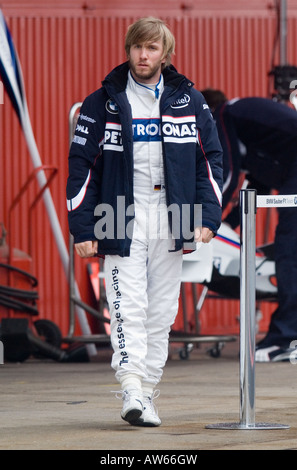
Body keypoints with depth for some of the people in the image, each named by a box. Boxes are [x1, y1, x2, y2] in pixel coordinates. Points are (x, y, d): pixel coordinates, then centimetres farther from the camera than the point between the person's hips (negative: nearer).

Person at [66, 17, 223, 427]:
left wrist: (208, 217, 0)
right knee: (127, 309, -12)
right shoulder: (102, 103, 3)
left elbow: (211, 159, 11)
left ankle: (147, 394, 10)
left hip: (171, 224, 2)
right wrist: (83, 228, -5)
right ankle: (131, 391, -18)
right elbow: (81, 165, 3)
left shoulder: (190, 102, 8)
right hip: (121, 220, -2)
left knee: (161, 314, 4)